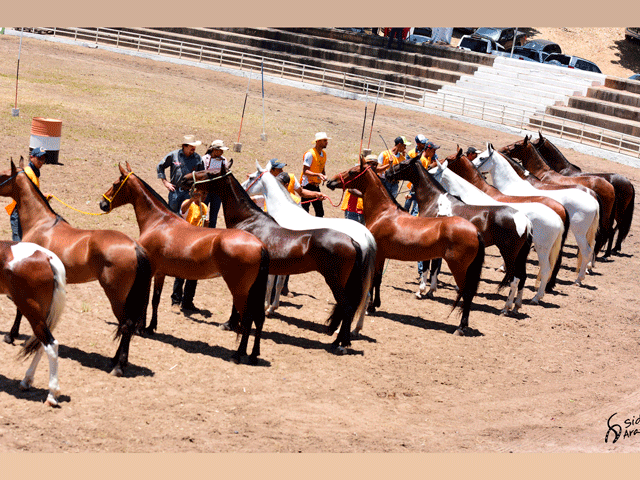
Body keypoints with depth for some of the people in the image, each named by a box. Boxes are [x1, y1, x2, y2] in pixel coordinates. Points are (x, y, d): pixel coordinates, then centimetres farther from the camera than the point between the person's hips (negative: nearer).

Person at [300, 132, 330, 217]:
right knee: (304, 211, -7)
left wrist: (324, 177, 0)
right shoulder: (310, 154, -15)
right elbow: (305, 171, -20)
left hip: (316, 186, 8)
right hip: (307, 185, -8)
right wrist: (317, 175, -32)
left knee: (320, 212, 8)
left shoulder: (324, 154, 11)